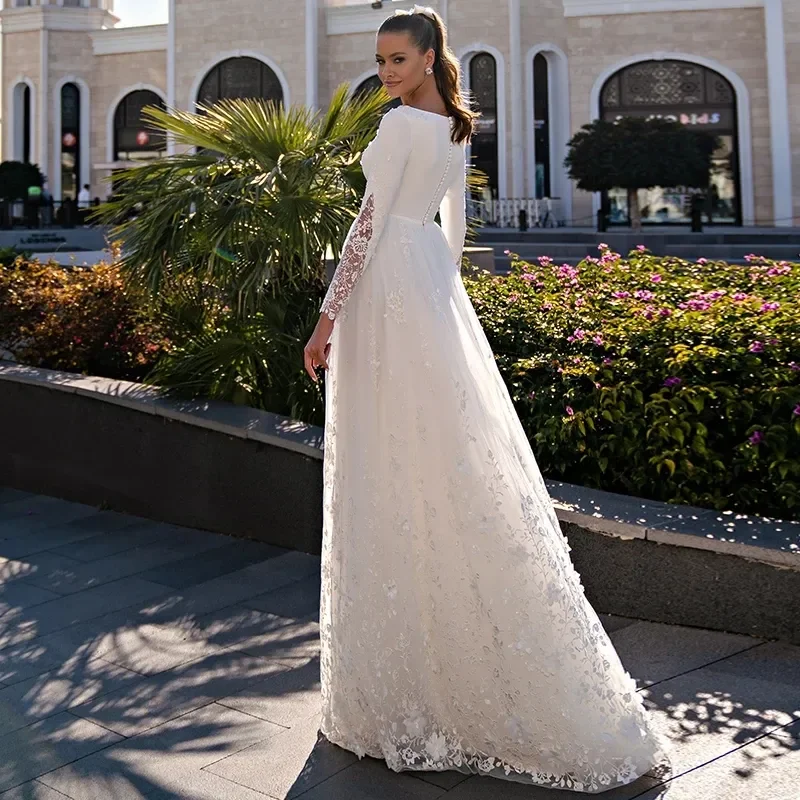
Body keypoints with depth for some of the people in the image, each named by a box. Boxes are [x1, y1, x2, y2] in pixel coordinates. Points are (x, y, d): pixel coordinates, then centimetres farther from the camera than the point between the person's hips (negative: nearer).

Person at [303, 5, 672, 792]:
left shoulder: (401, 123, -12)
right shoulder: (455, 128, 15)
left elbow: (369, 224, -16)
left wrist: (327, 317, -14)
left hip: (390, 287, -9)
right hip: (436, 286, 9)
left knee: (393, 468, -4)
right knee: (451, 461, 11)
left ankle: (398, 676, 7)